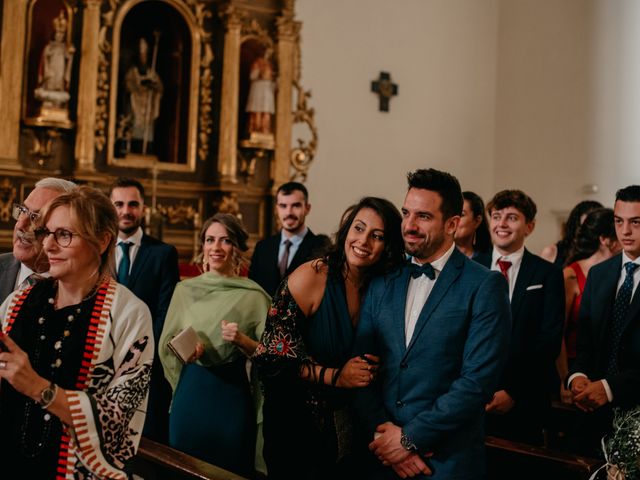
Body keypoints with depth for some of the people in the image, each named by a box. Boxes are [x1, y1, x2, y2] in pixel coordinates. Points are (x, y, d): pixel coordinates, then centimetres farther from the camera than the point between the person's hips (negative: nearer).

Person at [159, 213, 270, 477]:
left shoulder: (254, 296, -5)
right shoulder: (185, 289, 4)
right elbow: (166, 345, 8)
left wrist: (242, 341, -21)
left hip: (234, 398, -2)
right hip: (190, 396, 3)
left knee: (232, 472, 10)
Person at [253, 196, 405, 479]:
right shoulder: (310, 277, -17)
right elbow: (276, 353, -18)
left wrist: (371, 368, -12)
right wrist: (334, 377, -22)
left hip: (344, 422, 5)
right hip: (296, 419, -5)